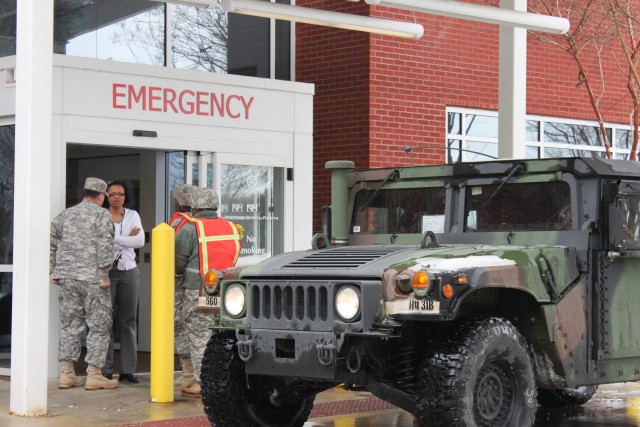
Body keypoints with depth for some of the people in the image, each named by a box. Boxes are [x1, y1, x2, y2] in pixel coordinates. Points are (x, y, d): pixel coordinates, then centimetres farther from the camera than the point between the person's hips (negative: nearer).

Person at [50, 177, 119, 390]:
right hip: (91, 278, -6)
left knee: (70, 325, 11)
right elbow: (105, 247, -14)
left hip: (67, 278, 6)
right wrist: (104, 275, -11)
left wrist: (53, 271, 14)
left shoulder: (65, 215, 14)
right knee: (99, 326, 1)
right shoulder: (102, 215, -3)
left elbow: (51, 243, 11)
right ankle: (94, 374, 0)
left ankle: (66, 373, 11)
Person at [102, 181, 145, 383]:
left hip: (129, 270, 3)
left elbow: (140, 241, -3)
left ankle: (128, 370, 5)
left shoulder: (133, 215, 11)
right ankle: (105, 370, -3)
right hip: (107, 270, -3)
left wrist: (114, 239, -8)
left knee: (129, 320, 3)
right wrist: (128, 239, -9)